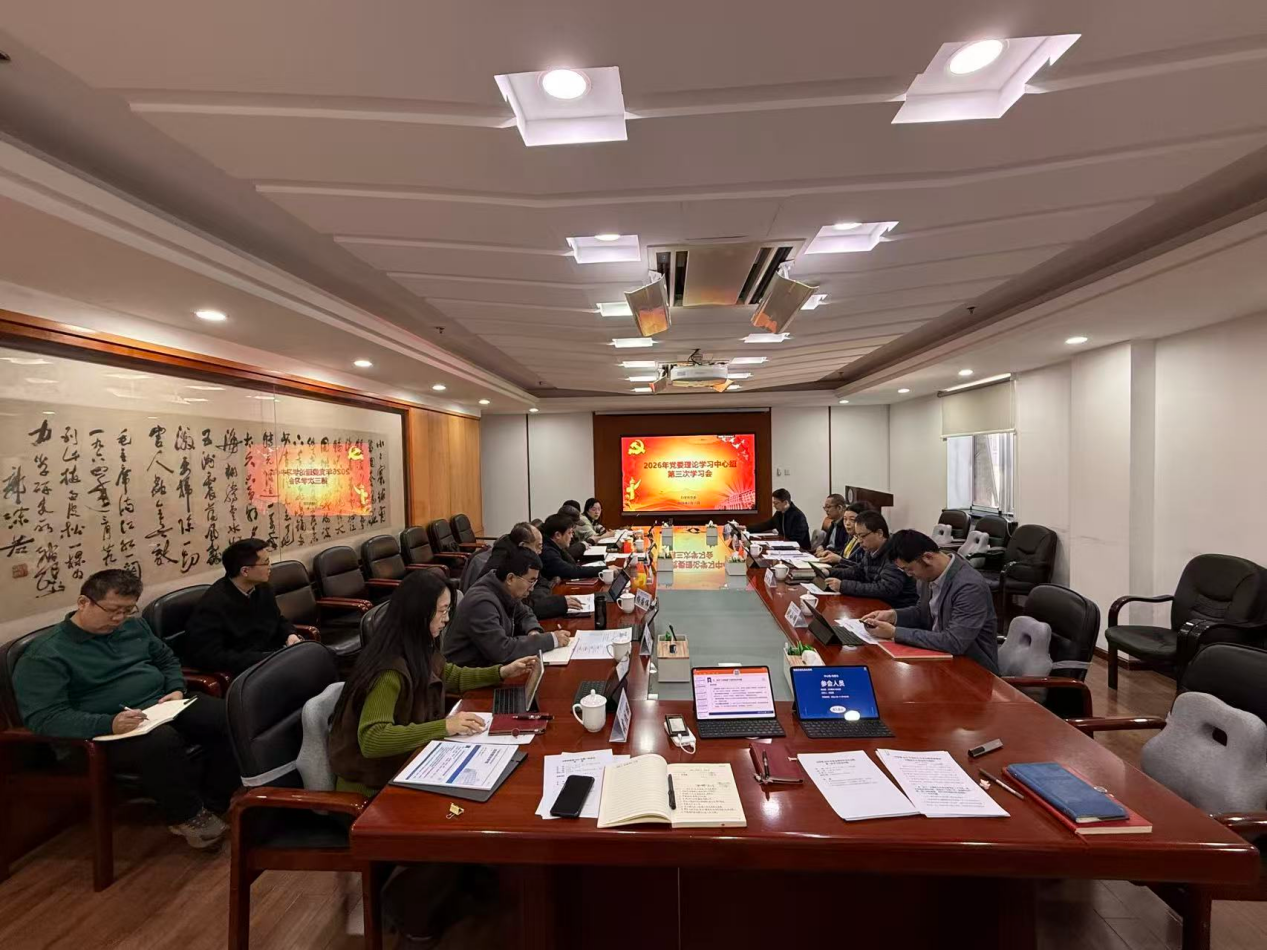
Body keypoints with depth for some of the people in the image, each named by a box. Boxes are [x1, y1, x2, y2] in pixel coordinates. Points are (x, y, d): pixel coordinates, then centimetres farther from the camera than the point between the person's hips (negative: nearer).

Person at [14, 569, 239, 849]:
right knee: (161, 741, -39)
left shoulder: (134, 626, 12)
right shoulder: (46, 655, -8)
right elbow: (44, 718, -16)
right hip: (111, 731, -6)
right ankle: (187, 815, -14)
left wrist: (176, 689, 3)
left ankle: (213, 803, -7)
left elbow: (167, 659, 24)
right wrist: (108, 724, -31)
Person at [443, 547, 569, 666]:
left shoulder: (505, 591, -2)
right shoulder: (482, 602, -27)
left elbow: (524, 614, 14)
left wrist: (533, 632, -8)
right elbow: (501, 650, -32)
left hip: (489, 663, 8)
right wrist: (551, 639, -26)